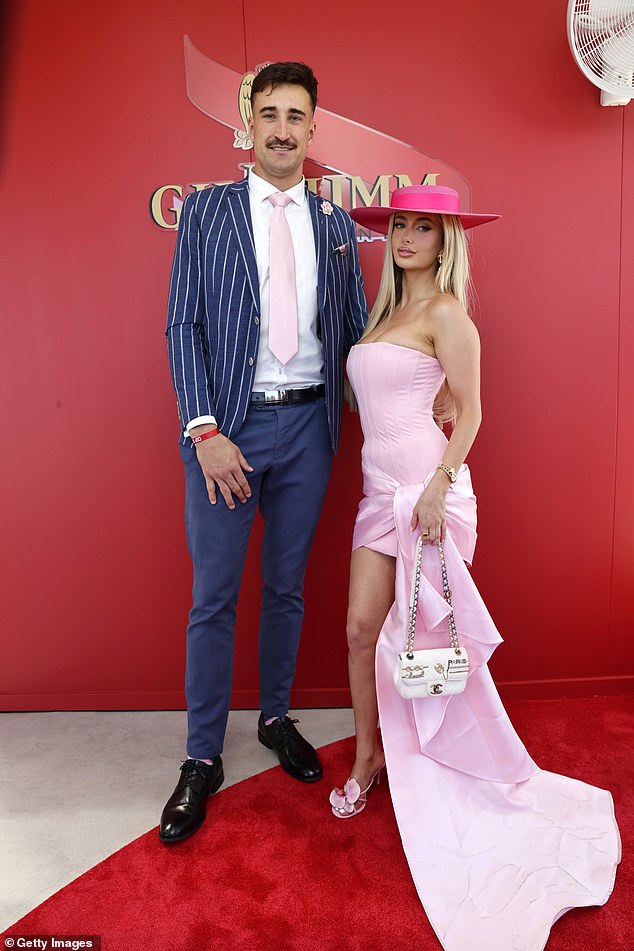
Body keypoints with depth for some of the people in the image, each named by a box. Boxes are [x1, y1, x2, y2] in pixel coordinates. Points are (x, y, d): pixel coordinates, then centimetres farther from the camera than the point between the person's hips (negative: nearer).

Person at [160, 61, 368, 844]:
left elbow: (355, 328, 11)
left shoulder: (335, 224, 11)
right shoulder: (206, 212, 4)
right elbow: (183, 325, -3)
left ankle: (276, 718, 34)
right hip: (227, 427, -2)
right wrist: (205, 433, -13)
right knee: (213, 597, 3)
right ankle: (202, 758, 19)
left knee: (287, 588, 14)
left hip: (308, 426, 3)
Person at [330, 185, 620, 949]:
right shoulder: (387, 311, 18)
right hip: (381, 486, 6)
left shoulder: (446, 312, -4)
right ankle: (368, 757, 23)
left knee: (431, 631, 2)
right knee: (363, 625, 4)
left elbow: (469, 411, -10)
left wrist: (440, 485, -18)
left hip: (428, 485, -6)